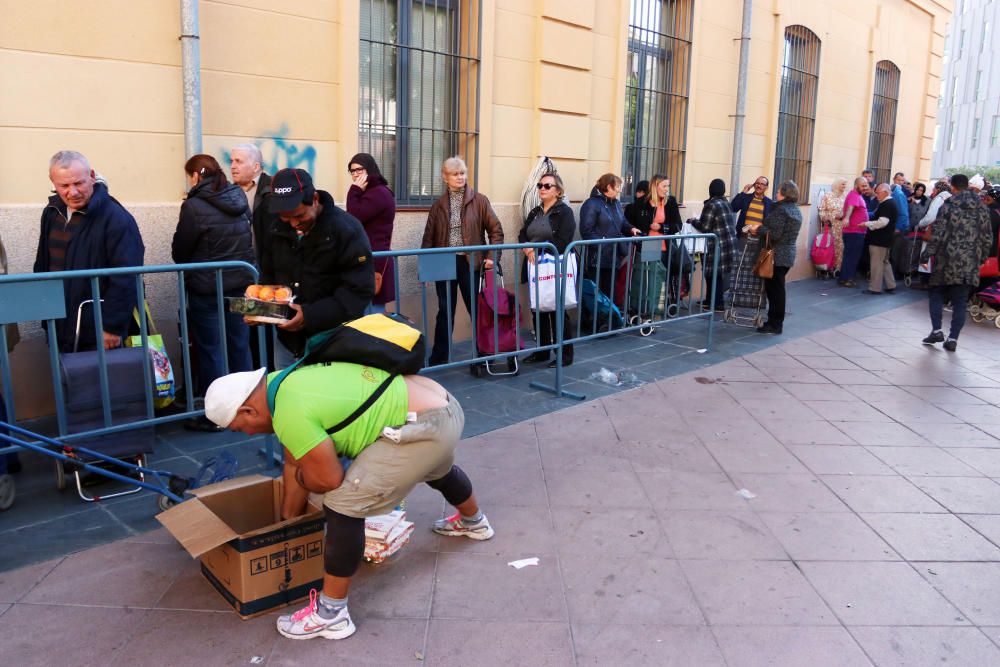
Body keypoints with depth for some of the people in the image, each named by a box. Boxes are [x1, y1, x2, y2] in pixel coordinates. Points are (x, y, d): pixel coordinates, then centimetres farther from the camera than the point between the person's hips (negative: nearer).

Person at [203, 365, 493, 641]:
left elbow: (330, 480, -15)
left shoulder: (290, 413, -21)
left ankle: (331, 615, 3)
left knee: (343, 504, -10)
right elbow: (294, 463, 20)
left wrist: (301, 477, 7)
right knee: (438, 469, 41)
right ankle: (474, 523, 71)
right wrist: (286, 523, 28)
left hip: (425, 427, -11)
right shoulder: (285, 383, 10)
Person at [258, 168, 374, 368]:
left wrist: (312, 315, -26)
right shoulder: (277, 230, 4)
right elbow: (268, 275, 17)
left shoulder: (347, 229, -16)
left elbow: (360, 290, -19)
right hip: (288, 340, 6)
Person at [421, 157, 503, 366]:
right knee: (445, 312, 9)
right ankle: (439, 358, 18)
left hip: (470, 263, -2)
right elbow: (429, 236, 8)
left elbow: (496, 230, 0)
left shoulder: (479, 200, 1)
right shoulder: (438, 205, 7)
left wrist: (492, 256, -10)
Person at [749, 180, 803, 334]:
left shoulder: (781, 209, -16)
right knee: (778, 288, 15)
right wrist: (763, 228, 14)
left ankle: (774, 324, 3)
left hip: (777, 255, -9)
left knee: (774, 288, -2)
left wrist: (759, 229, -8)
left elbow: (775, 234, -22)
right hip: (789, 254, 9)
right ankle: (775, 321, 22)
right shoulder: (796, 210, 13)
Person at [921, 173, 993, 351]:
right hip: (970, 263, 3)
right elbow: (987, 237, 10)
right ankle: (953, 338, 5)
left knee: (936, 294, 13)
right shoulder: (982, 208, 7)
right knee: (960, 301, 6)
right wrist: (982, 257, 19)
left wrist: (929, 252, -2)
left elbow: (938, 232, -10)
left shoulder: (948, 206, -6)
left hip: (947, 261, -3)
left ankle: (936, 330, 2)